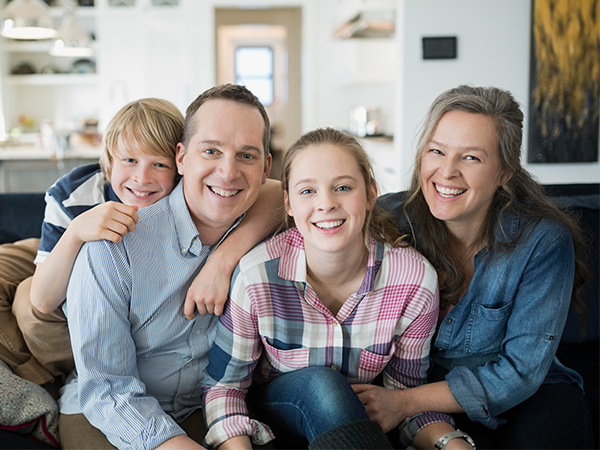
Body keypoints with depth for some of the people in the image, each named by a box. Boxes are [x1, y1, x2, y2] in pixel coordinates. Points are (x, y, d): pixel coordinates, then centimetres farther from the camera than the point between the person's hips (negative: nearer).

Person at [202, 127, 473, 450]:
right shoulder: (255, 276, -22)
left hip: (362, 424, 1)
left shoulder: (415, 280, -18)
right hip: (274, 420, 0)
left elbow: (407, 393, -6)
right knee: (319, 383, -33)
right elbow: (222, 384, -11)